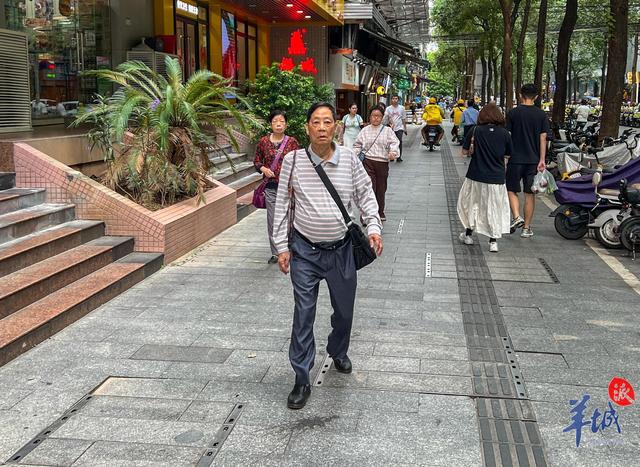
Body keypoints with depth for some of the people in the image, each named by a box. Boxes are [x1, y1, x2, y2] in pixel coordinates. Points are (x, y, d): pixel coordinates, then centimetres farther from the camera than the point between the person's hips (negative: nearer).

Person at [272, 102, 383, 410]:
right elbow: (282, 205, 0)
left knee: (344, 309, 18)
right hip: (304, 251, -2)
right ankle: (302, 381, 11)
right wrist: (282, 246, -1)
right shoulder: (293, 160, -6)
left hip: (341, 249, 2)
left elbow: (365, 194, 6)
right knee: (303, 314, 0)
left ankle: (338, 352, 47)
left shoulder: (349, 159, -4)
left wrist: (373, 226, -9)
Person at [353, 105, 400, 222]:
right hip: (368, 161, -1)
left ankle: (380, 212, 26)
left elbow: (394, 142, -4)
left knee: (381, 188, 10)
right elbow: (358, 145, 14)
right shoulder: (365, 130, 12)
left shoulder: (387, 130, 9)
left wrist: (393, 152, -24)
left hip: (383, 162, 1)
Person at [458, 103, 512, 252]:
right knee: (494, 208, 10)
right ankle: (493, 241, 10)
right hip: (497, 178, 1)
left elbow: (464, 151, -4)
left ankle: (468, 234, 28)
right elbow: (507, 156, 5)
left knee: (471, 203, 19)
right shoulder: (504, 134, -4)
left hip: (476, 176, 0)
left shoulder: (475, 131, -8)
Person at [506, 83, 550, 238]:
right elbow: (543, 138, -1)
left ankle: (516, 217, -9)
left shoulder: (513, 113, -4)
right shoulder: (542, 115, 1)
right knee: (530, 194, 7)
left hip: (516, 158, -2)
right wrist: (542, 160, 0)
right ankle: (526, 228, 10)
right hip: (533, 160, 2)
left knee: (511, 190, 12)